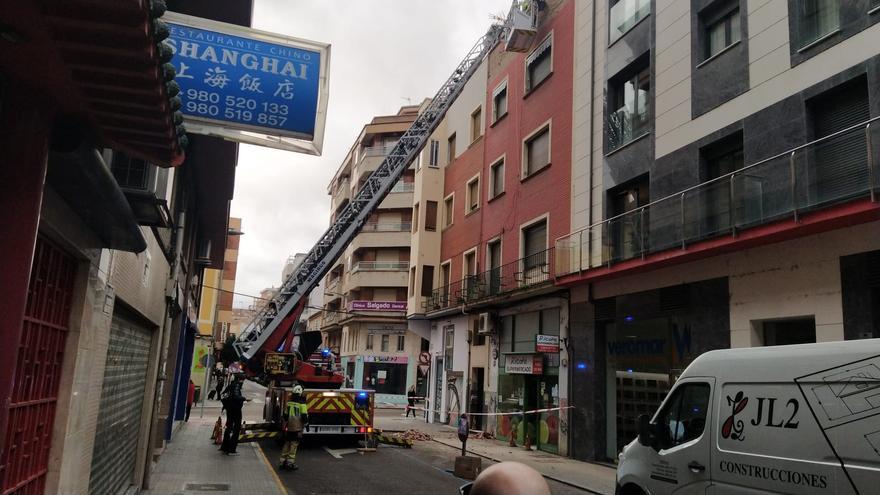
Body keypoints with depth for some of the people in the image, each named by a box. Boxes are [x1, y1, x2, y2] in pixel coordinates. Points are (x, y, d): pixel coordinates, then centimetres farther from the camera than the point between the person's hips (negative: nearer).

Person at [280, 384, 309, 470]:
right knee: (294, 444, -1)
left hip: (288, 427, 5)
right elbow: (304, 415, -13)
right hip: (297, 427, -5)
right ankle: (290, 462, -1)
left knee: (287, 444, 13)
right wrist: (305, 422, 5)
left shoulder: (288, 403, 6)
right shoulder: (302, 403, -12)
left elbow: (285, 415, 13)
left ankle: (283, 461, 16)